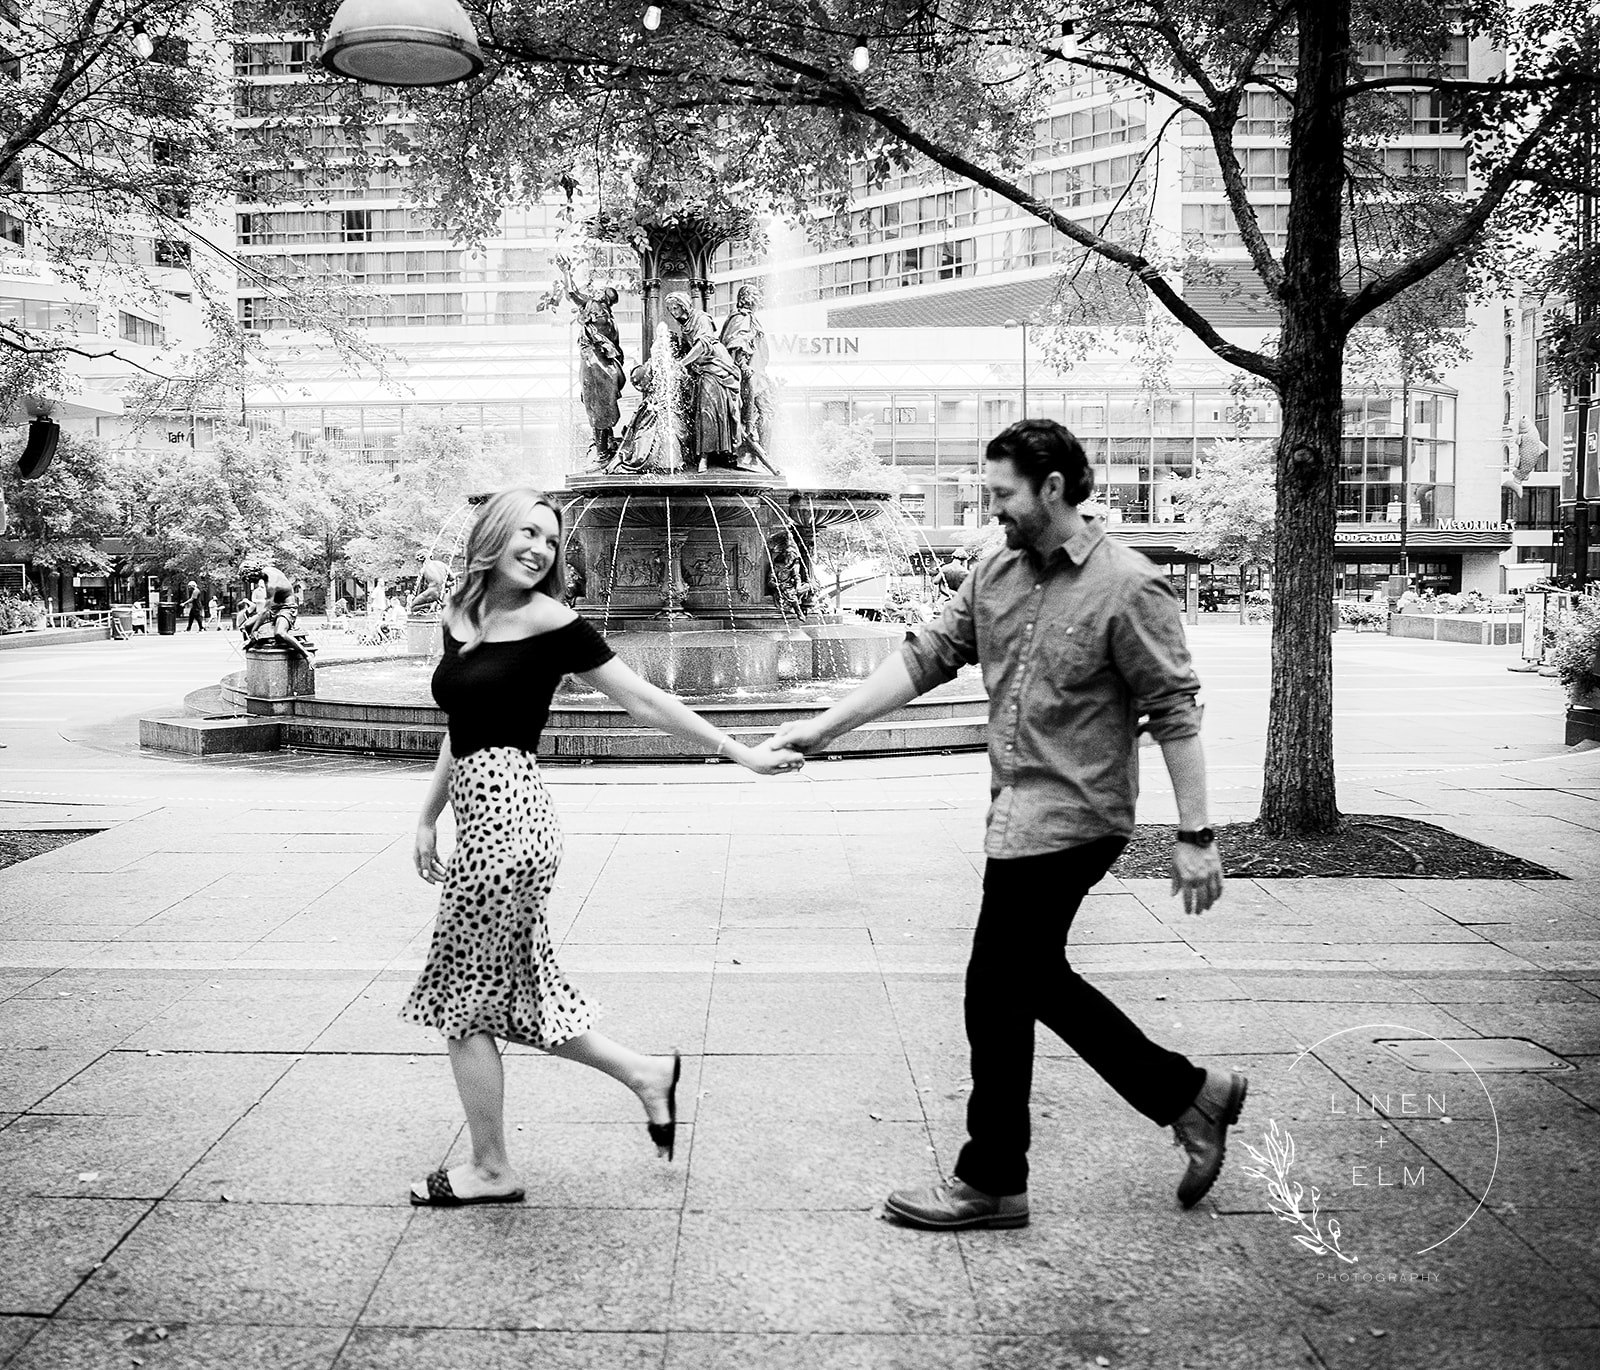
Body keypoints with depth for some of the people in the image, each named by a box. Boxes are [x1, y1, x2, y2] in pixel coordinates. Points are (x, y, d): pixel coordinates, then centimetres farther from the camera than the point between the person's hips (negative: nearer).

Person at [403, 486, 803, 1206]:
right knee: (509, 989, 14)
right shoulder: (458, 617, 13)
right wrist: (427, 817, 19)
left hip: (505, 819, -7)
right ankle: (646, 1072, 28)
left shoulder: (550, 622, -7)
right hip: (486, 822, 7)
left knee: (463, 997, 4)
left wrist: (739, 751, -5)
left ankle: (491, 1171, 20)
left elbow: (644, 699, -5)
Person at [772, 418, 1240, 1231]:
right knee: (1034, 979, 16)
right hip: (1018, 812, 8)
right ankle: (1188, 1095, 31)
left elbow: (1175, 711, -13)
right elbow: (926, 656, 7)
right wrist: (826, 727, 1)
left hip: (1070, 818, -8)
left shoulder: (1127, 587, -13)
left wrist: (1194, 836, -14)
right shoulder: (996, 575, 8)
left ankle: (991, 1184, 16)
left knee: (997, 991, -1)